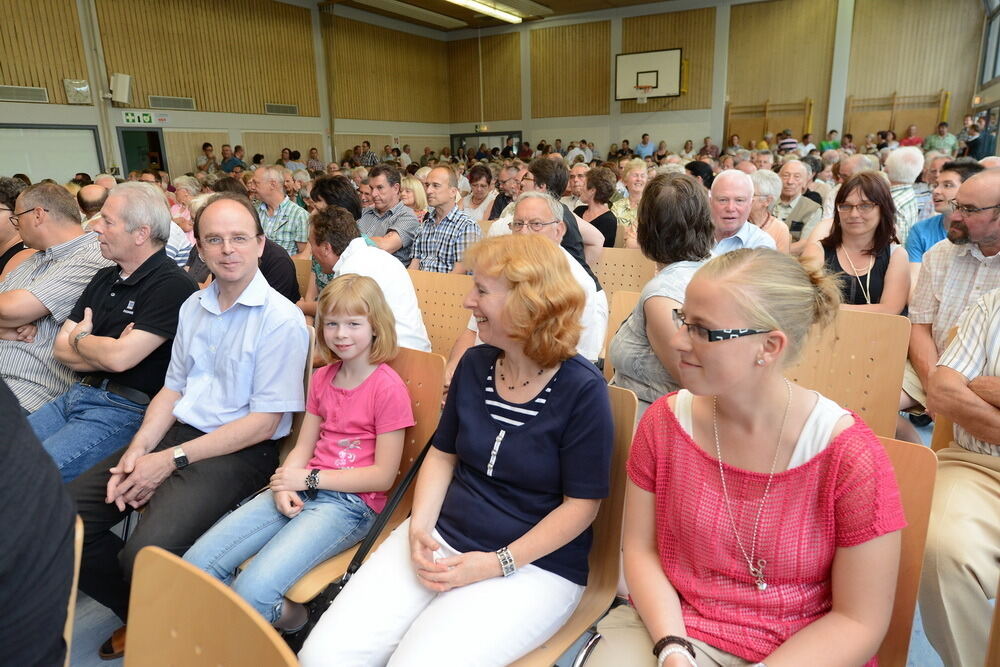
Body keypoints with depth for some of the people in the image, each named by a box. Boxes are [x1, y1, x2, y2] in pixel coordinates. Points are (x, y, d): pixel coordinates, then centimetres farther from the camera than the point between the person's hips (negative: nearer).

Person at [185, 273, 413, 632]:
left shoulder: (388, 388, -10)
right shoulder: (322, 377, 14)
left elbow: (383, 476, -11)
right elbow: (302, 447, 13)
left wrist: (310, 478, -10)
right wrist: (285, 486, -8)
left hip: (352, 503, -7)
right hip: (305, 489, 7)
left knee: (254, 591, -25)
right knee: (196, 563, -9)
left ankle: (289, 619, 7)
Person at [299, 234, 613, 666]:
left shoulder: (582, 390, -14)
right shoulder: (474, 365, 3)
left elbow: (581, 504, -10)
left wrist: (497, 564, -15)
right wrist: (419, 527, -4)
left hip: (534, 565, -4)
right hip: (442, 538, 5)